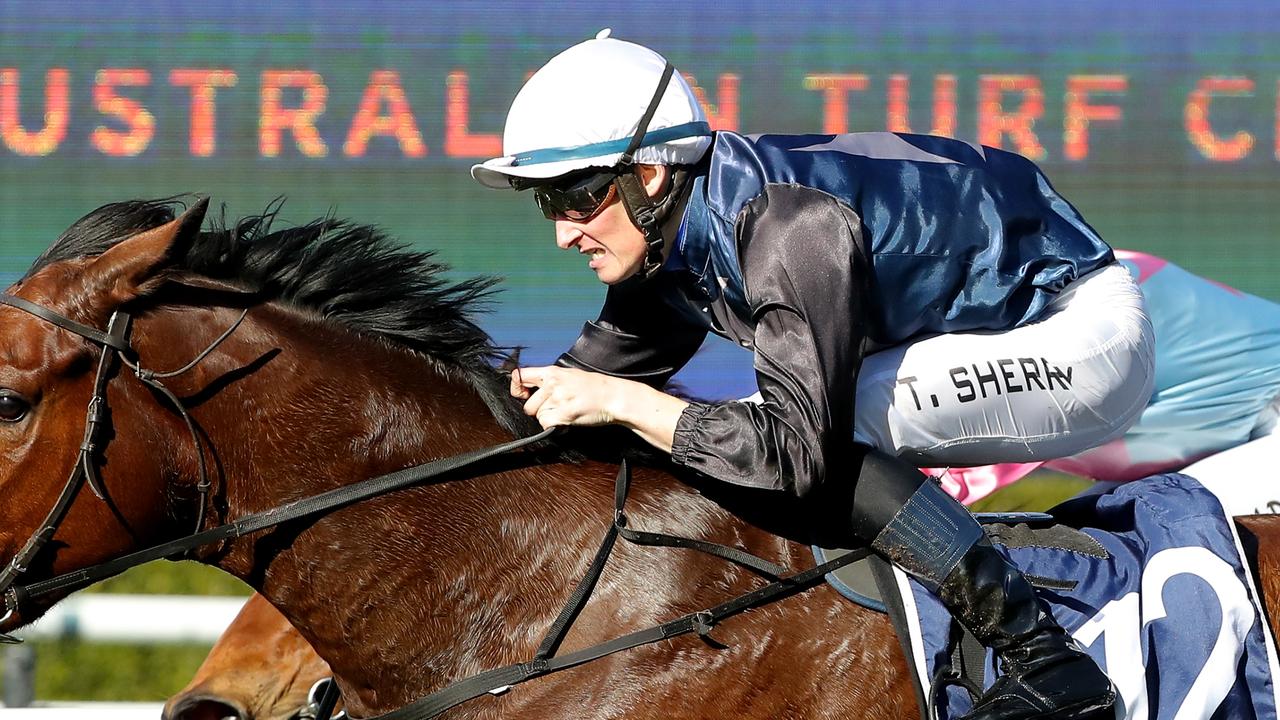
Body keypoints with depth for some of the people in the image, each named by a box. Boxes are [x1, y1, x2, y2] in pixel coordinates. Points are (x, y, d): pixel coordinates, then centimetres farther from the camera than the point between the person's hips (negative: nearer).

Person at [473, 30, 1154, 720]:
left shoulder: (789, 224, -31)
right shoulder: (664, 234, -4)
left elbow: (799, 447, -34)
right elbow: (598, 367, 12)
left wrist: (620, 402, -32)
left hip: (1083, 333, -10)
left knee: (829, 430, -27)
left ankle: (1047, 664, -21)